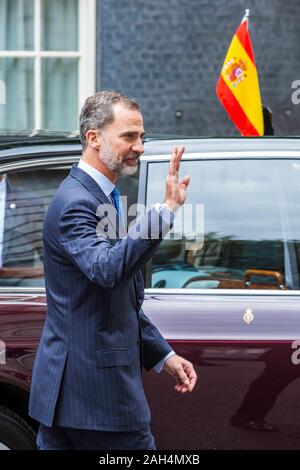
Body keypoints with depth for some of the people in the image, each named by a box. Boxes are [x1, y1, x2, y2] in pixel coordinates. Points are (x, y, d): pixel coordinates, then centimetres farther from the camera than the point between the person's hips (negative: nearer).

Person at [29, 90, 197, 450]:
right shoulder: (74, 202, -15)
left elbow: (125, 300, 24)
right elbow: (107, 269, -34)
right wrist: (166, 209, -36)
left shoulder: (98, 197, 18)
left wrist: (163, 356, 20)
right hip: (95, 391, -10)